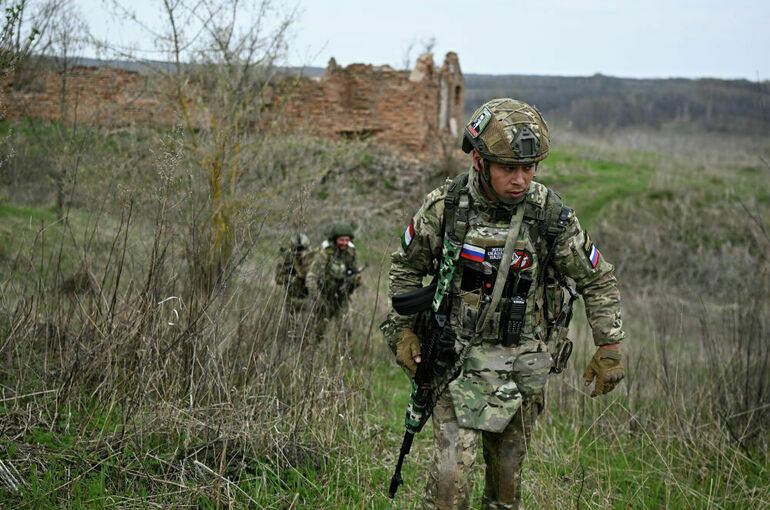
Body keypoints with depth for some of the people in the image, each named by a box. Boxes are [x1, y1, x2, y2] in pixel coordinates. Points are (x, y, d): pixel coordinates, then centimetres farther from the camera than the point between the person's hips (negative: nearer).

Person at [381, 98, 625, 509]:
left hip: (523, 366, 1)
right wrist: (403, 330, 1)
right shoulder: (444, 206, -10)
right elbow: (407, 266, 7)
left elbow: (598, 280, 2)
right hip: (460, 360, -1)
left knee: (507, 472, 12)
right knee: (451, 475, -11)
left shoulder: (551, 215, -11)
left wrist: (609, 350, 1)